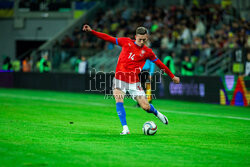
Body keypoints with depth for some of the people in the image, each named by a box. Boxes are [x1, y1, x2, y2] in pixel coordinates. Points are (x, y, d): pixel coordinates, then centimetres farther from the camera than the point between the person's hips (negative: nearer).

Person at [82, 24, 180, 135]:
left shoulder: (147, 52, 3)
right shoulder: (126, 42, 4)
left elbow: (159, 64, 14)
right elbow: (109, 39, 6)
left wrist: (172, 76, 20)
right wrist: (91, 31, 1)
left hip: (134, 81, 0)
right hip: (120, 78, 0)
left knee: (145, 106, -5)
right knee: (119, 101, -23)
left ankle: (157, 113, 30)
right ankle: (125, 129, -21)